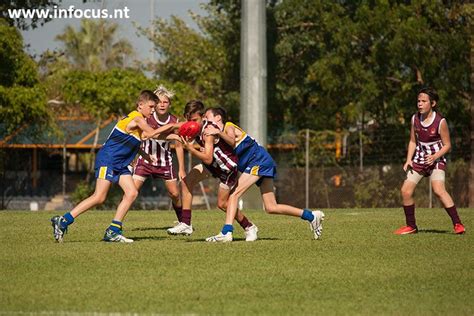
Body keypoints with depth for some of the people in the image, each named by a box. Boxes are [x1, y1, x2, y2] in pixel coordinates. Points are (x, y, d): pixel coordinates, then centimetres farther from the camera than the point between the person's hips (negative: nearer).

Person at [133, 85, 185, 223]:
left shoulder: (174, 121, -7)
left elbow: (178, 146, 2)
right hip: (145, 161, -3)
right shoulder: (146, 119, -16)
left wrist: (181, 169, 3)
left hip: (165, 163, 3)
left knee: (175, 194, 9)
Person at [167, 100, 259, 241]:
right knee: (186, 182, -8)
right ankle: (186, 225, -6)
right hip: (213, 163, 8)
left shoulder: (208, 130, -33)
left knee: (222, 204, -1)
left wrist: (191, 149, -47)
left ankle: (250, 228, 20)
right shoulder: (193, 126, -11)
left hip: (228, 164, -8)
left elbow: (208, 159, -38)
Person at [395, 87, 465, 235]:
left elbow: (447, 145, -10)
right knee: (406, 190, -3)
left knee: (438, 190, -26)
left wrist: (435, 157, -25)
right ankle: (411, 226, 14)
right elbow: (413, 141, 9)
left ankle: (457, 224, -22)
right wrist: (409, 160, -3)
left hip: (436, 160, -6)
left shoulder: (440, 122, -16)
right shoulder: (415, 119, -1)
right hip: (419, 159, 6)